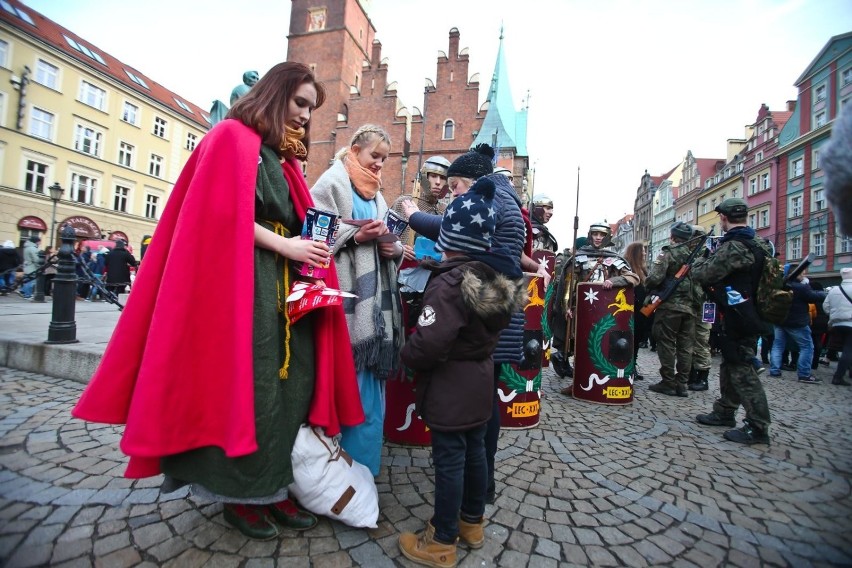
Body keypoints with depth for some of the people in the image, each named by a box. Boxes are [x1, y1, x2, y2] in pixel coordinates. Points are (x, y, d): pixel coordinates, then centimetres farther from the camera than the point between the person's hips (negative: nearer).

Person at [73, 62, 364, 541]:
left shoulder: (286, 160, 23)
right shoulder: (232, 137, 1)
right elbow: (224, 213, -12)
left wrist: (308, 247, 1)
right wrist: (284, 246, -16)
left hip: (287, 286, 8)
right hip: (244, 282, -8)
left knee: (291, 384, 5)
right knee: (249, 388, -5)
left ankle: (272, 489, 17)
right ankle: (241, 495, 13)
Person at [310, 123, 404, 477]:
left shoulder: (376, 194, 22)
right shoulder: (332, 182, 1)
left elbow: (387, 239, 22)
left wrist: (394, 248, 0)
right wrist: (356, 236, -19)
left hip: (373, 299, 7)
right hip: (345, 298, -7)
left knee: (370, 379, 11)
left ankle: (362, 464, 27)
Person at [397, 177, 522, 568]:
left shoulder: (449, 283, -24)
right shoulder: (496, 279, 2)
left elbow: (429, 344, -30)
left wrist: (407, 355, -11)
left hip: (449, 387, -8)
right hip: (480, 381, 8)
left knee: (449, 461, 5)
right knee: (475, 452, 20)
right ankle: (472, 523, 40)